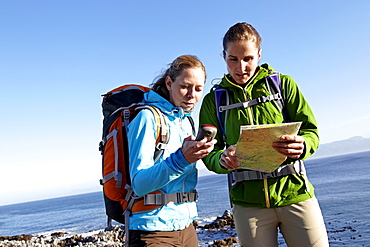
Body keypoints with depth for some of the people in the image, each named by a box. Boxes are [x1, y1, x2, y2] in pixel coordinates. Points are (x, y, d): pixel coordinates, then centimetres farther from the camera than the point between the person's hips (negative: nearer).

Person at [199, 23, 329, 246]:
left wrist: (302, 146, -20)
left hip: (295, 193, 0)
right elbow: (209, 154, 4)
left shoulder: (283, 84, 6)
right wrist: (222, 160, -20)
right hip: (248, 201, 0)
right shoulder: (213, 100, 7)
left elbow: (311, 131, 3)